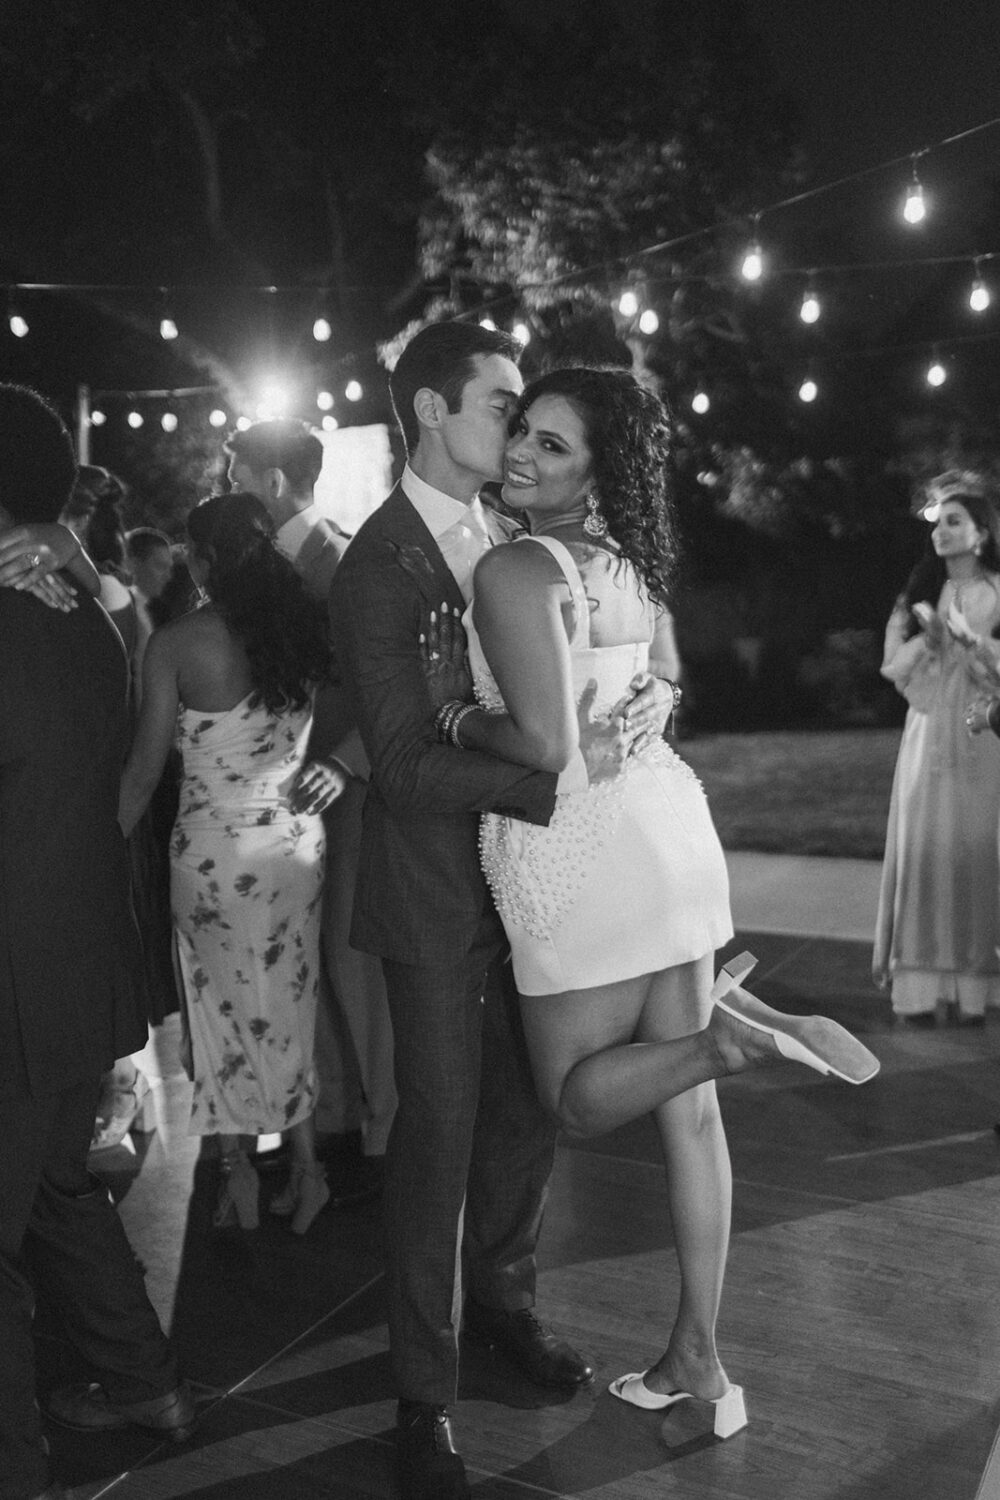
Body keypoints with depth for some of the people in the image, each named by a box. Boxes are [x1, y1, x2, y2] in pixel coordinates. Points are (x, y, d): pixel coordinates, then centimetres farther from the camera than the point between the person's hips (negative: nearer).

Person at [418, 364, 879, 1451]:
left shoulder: (511, 569, -14)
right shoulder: (633, 565, 11)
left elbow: (545, 744, -22)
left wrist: (452, 715, -5)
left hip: (579, 851, -8)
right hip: (668, 823, 8)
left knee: (577, 1100, 12)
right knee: (686, 1106, 11)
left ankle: (731, 1026, -13)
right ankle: (698, 1360, 23)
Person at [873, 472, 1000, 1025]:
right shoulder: (921, 596, 11)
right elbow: (893, 667, 4)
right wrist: (926, 633, -11)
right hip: (930, 738, 2)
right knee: (924, 852, -3)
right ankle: (919, 988, -1)